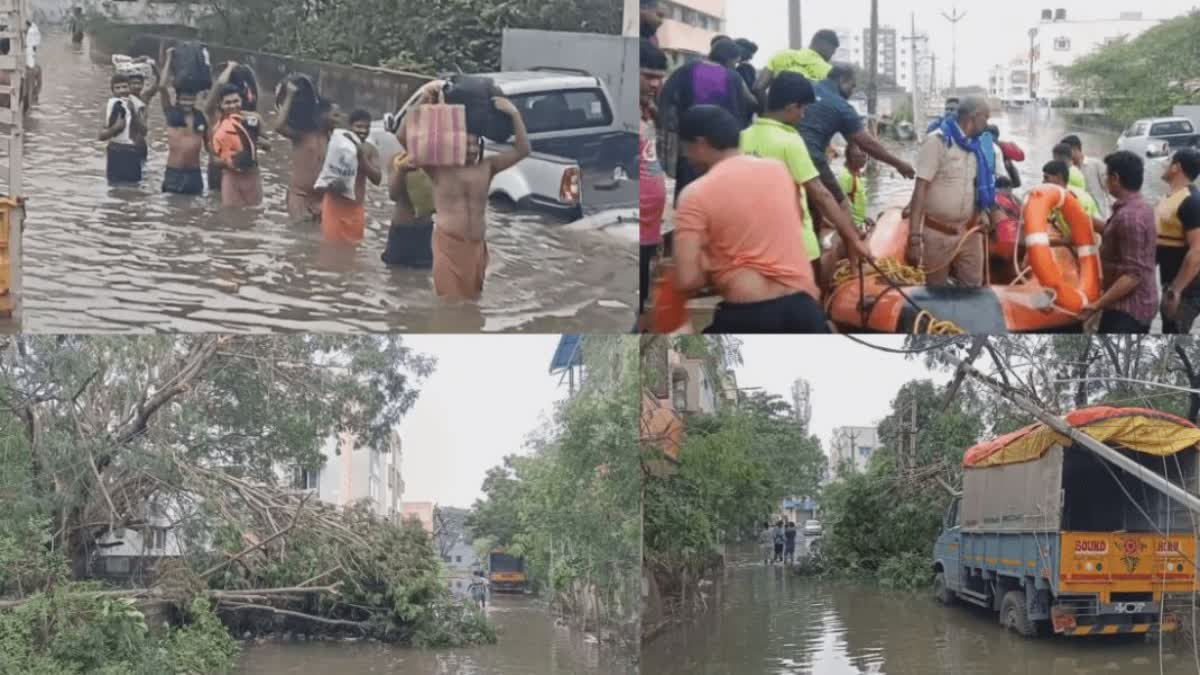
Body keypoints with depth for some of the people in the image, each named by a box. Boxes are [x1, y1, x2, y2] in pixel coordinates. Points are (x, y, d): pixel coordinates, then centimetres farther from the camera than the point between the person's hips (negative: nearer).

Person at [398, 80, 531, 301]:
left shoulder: (486, 168, 4)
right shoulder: (439, 167, -4)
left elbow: (523, 150, 1)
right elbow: (403, 137, -11)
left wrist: (514, 114, -11)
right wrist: (422, 102, -19)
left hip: (477, 247, 4)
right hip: (448, 246, -4)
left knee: (471, 302, 10)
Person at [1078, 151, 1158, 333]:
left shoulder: (1128, 216, -22)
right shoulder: (1141, 207, 9)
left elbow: (1133, 274, -25)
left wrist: (1097, 305, -26)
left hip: (1126, 308, -10)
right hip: (1140, 303, 10)